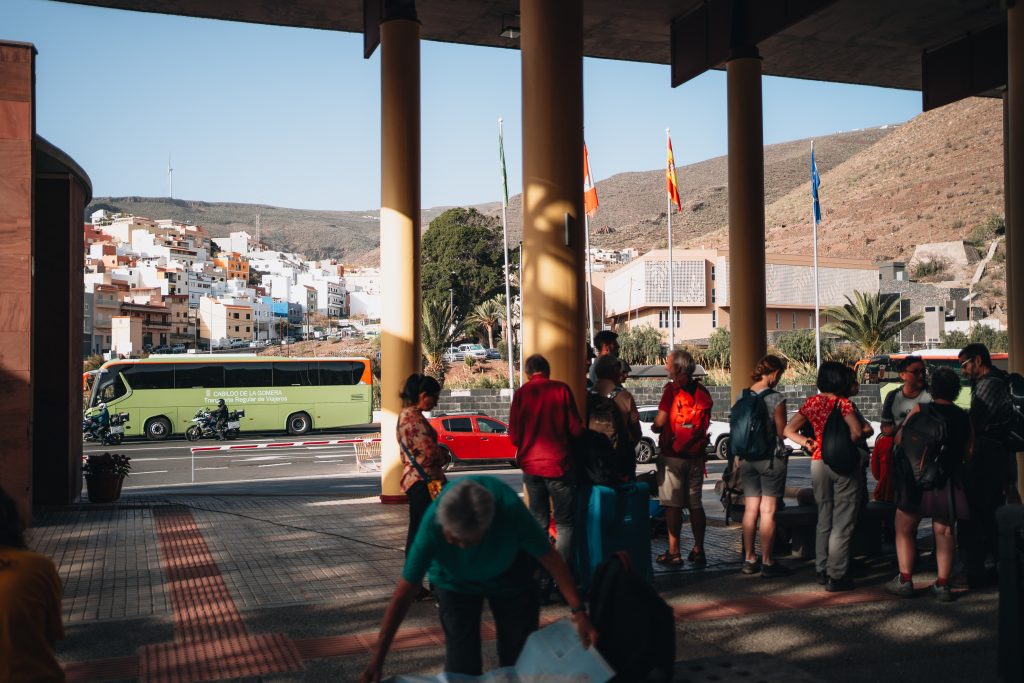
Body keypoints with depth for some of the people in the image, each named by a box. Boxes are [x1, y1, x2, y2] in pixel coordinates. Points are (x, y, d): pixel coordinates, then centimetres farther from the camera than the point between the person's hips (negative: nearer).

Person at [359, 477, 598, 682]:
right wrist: (377, 659, -30)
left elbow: (549, 556, -28)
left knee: (519, 654, 5)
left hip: (510, 575, 1)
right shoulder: (433, 524, -38)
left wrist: (578, 612, -32)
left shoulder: (510, 509, -40)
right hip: (456, 582, -1)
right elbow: (404, 592, -33)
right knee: (462, 663, -6)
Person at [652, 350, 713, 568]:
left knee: (673, 505, -1)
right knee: (695, 504, 12)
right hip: (696, 456, 6)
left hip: (673, 455, -6)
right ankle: (698, 551, 15)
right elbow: (704, 424, 15)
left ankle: (674, 552, 1)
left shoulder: (672, 389, -12)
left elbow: (660, 422, -14)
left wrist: (653, 427, 6)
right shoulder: (702, 392, 8)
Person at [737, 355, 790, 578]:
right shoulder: (776, 398, -13)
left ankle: (749, 560, 17)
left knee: (750, 509, 12)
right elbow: (782, 432, -10)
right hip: (771, 458, -6)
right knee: (768, 511, -1)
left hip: (748, 457, 6)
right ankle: (767, 563, 3)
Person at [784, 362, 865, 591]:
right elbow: (858, 431, -26)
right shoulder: (843, 403, -12)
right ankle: (836, 576, 2)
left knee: (824, 519, 17)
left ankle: (822, 570, 23)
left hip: (818, 463, 6)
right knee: (842, 523, 1)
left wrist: (807, 443, 0)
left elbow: (788, 430, 6)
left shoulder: (811, 402, 4)